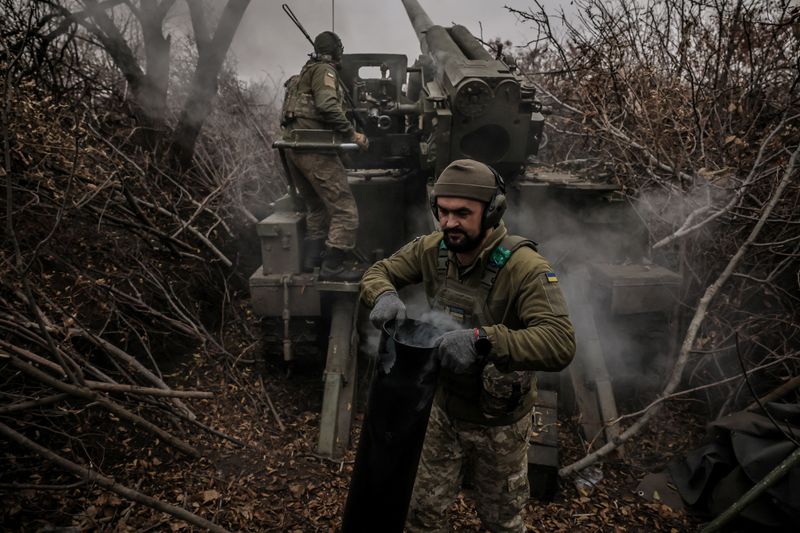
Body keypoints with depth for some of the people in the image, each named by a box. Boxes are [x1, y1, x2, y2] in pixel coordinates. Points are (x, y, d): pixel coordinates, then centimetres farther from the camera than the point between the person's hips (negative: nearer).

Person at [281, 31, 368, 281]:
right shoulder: (324, 70, -2)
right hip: (314, 148, -10)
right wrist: (351, 134, -14)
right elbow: (327, 105, -19)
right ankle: (332, 267, -11)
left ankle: (311, 257, 20)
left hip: (292, 146, 10)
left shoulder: (304, 73, 25)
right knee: (344, 209, -9)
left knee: (316, 206, 21)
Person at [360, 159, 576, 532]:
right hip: (443, 407, 4)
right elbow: (377, 272, -1)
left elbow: (561, 344, -38)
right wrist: (385, 295, -26)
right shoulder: (432, 249, -11)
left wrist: (482, 340, -51)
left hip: (498, 421, -4)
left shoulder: (524, 267, -28)